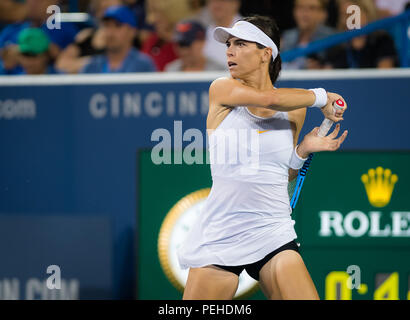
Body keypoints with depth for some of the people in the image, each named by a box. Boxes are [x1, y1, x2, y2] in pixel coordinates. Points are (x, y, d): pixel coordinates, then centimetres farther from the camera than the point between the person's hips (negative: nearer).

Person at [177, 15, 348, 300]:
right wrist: (321, 97, -5)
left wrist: (303, 150, 0)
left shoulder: (295, 110, 8)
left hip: (272, 233, 2)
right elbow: (271, 99, -19)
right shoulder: (221, 89, -1)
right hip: (218, 239, -2)